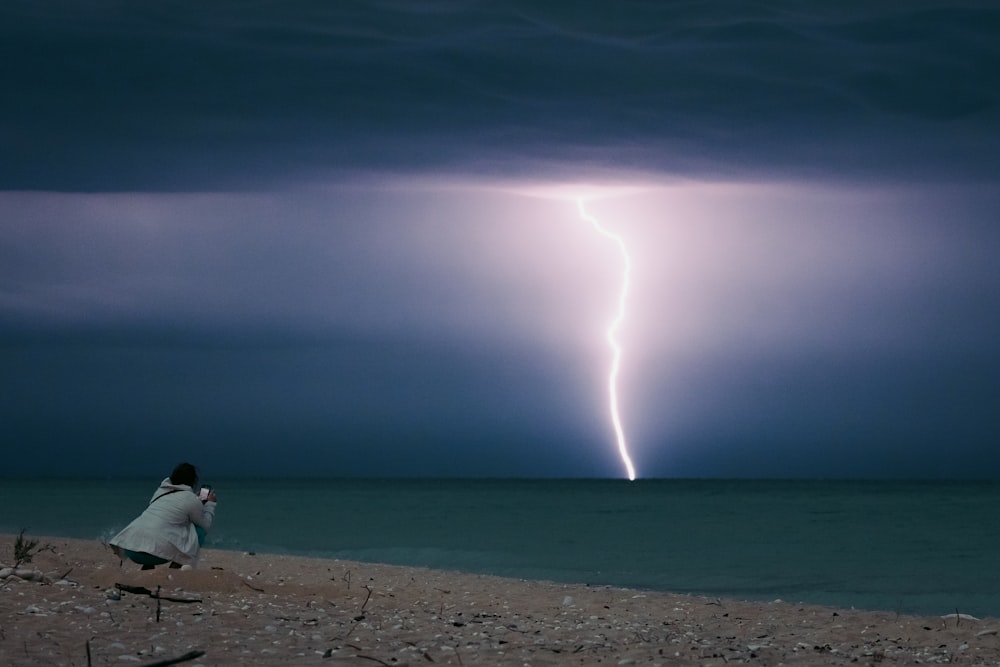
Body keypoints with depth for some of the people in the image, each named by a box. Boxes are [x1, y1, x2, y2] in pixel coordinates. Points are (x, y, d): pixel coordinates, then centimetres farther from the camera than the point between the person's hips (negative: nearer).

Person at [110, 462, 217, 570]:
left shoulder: (161, 491, 22)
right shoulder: (190, 498, 4)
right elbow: (205, 526, 16)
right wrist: (210, 504, 30)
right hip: (156, 551, -7)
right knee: (199, 531, 11)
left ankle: (146, 569, 19)